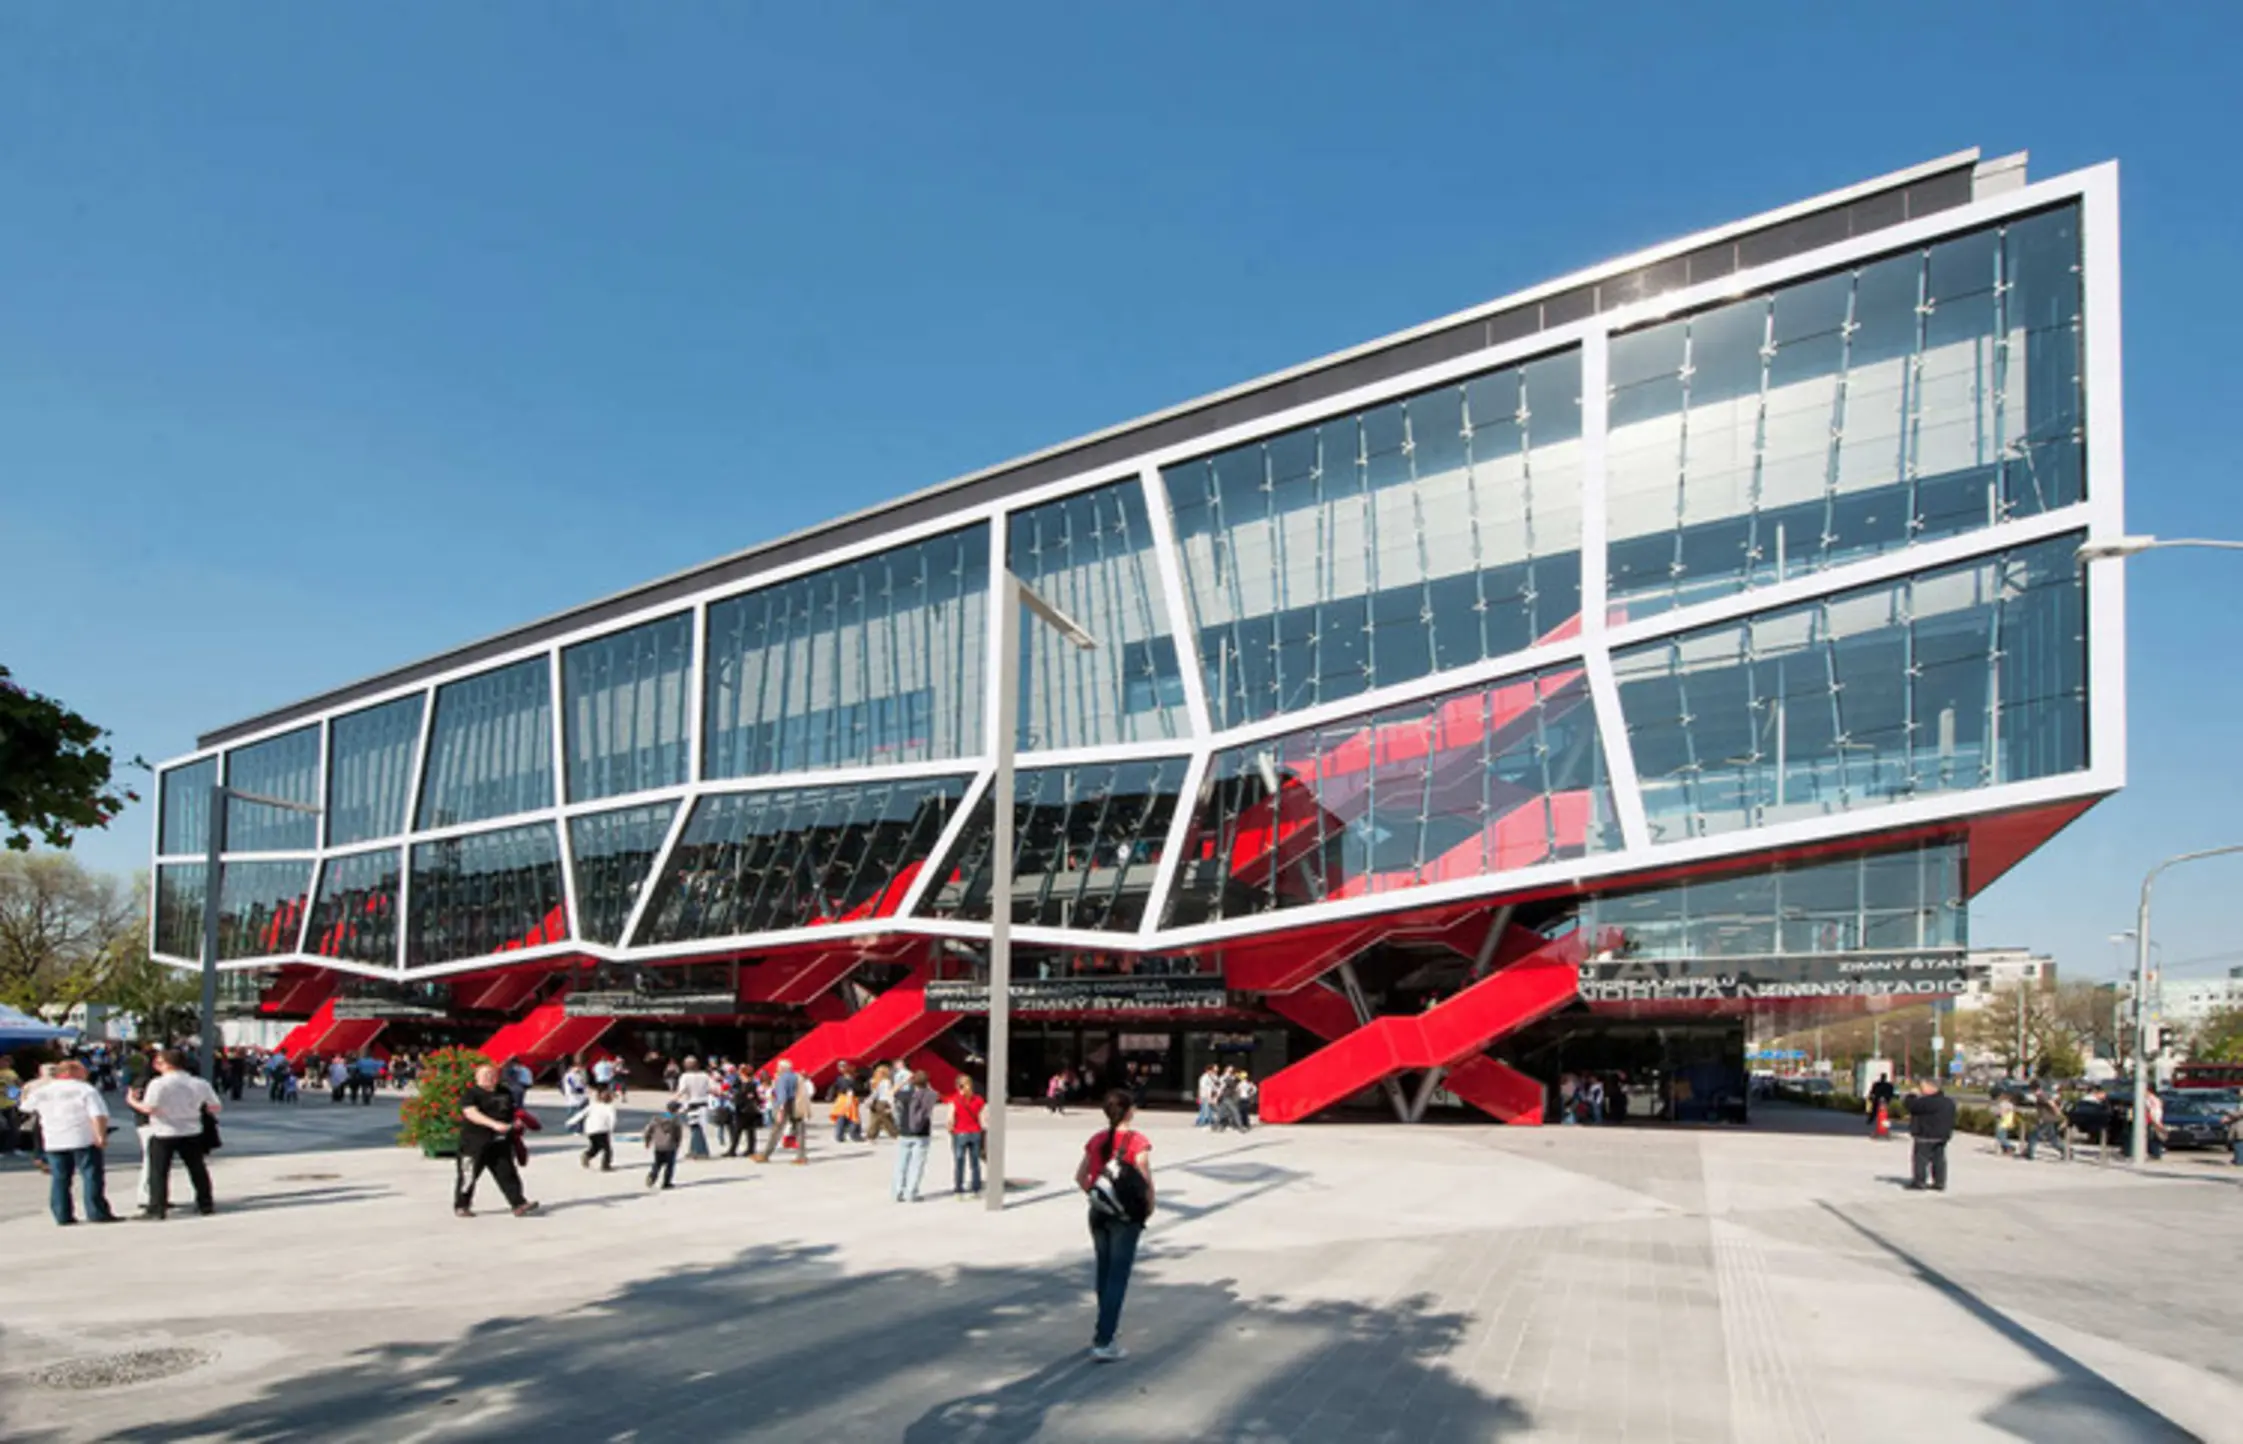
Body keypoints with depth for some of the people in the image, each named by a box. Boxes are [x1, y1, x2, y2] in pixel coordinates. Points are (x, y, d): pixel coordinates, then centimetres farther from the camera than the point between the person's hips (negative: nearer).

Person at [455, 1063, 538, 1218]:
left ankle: (519, 1205, -3)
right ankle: (461, 1206, 21)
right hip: (475, 1143, -5)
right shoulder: (470, 1095, -8)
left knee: (507, 1173, 1)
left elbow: (513, 1111, 29)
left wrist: (517, 1121, 5)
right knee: (469, 1175, 4)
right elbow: (471, 1113, -24)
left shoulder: (506, 1093, 14)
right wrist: (494, 1124, -35)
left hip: (500, 1143, 5)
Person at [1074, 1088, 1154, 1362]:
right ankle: (1103, 1342, -4)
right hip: (1126, 1214, -5)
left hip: (1098, 1212, 5)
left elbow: (1080, 1176, 5)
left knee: (1104, 1270, 20)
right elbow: (1145, 1180, -17)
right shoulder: (1137, 1141, -12)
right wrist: (1149, 1206, -3)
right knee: (1118, 1276, -1)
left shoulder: (1097, 1140, 4)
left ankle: (1105, 1326, 34)